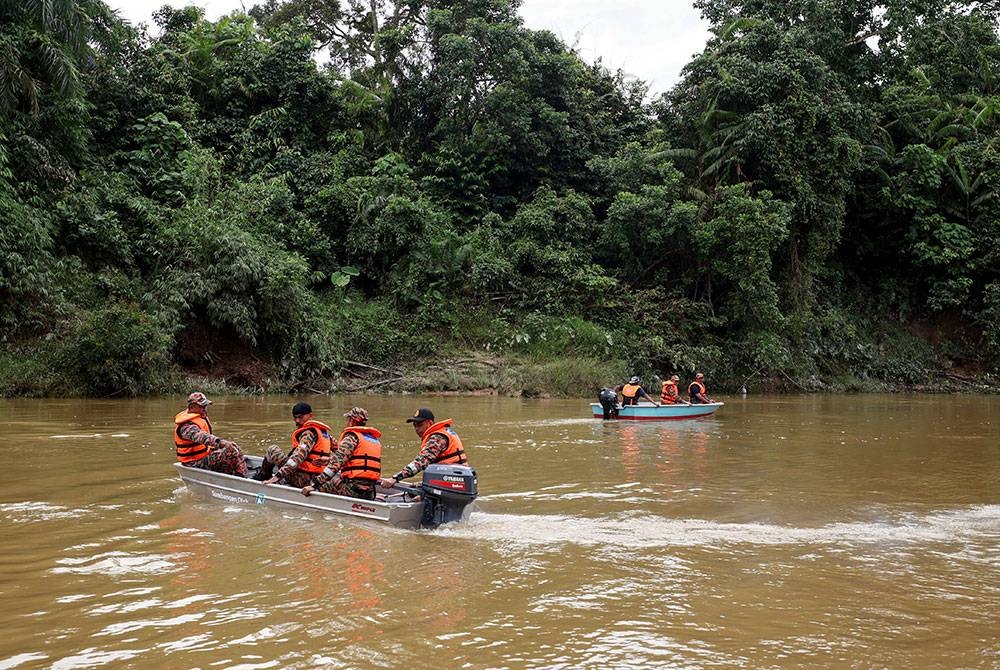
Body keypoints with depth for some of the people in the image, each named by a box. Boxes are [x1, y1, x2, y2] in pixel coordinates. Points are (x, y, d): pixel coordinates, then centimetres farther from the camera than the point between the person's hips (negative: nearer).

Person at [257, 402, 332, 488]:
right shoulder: (323, 431, 12)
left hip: (302, 480, -10)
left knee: (272, 449, -1)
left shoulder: (309, 433, -15)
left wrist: (277, 476, -30)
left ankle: (262, 477, 16)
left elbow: (298, 457, -25)